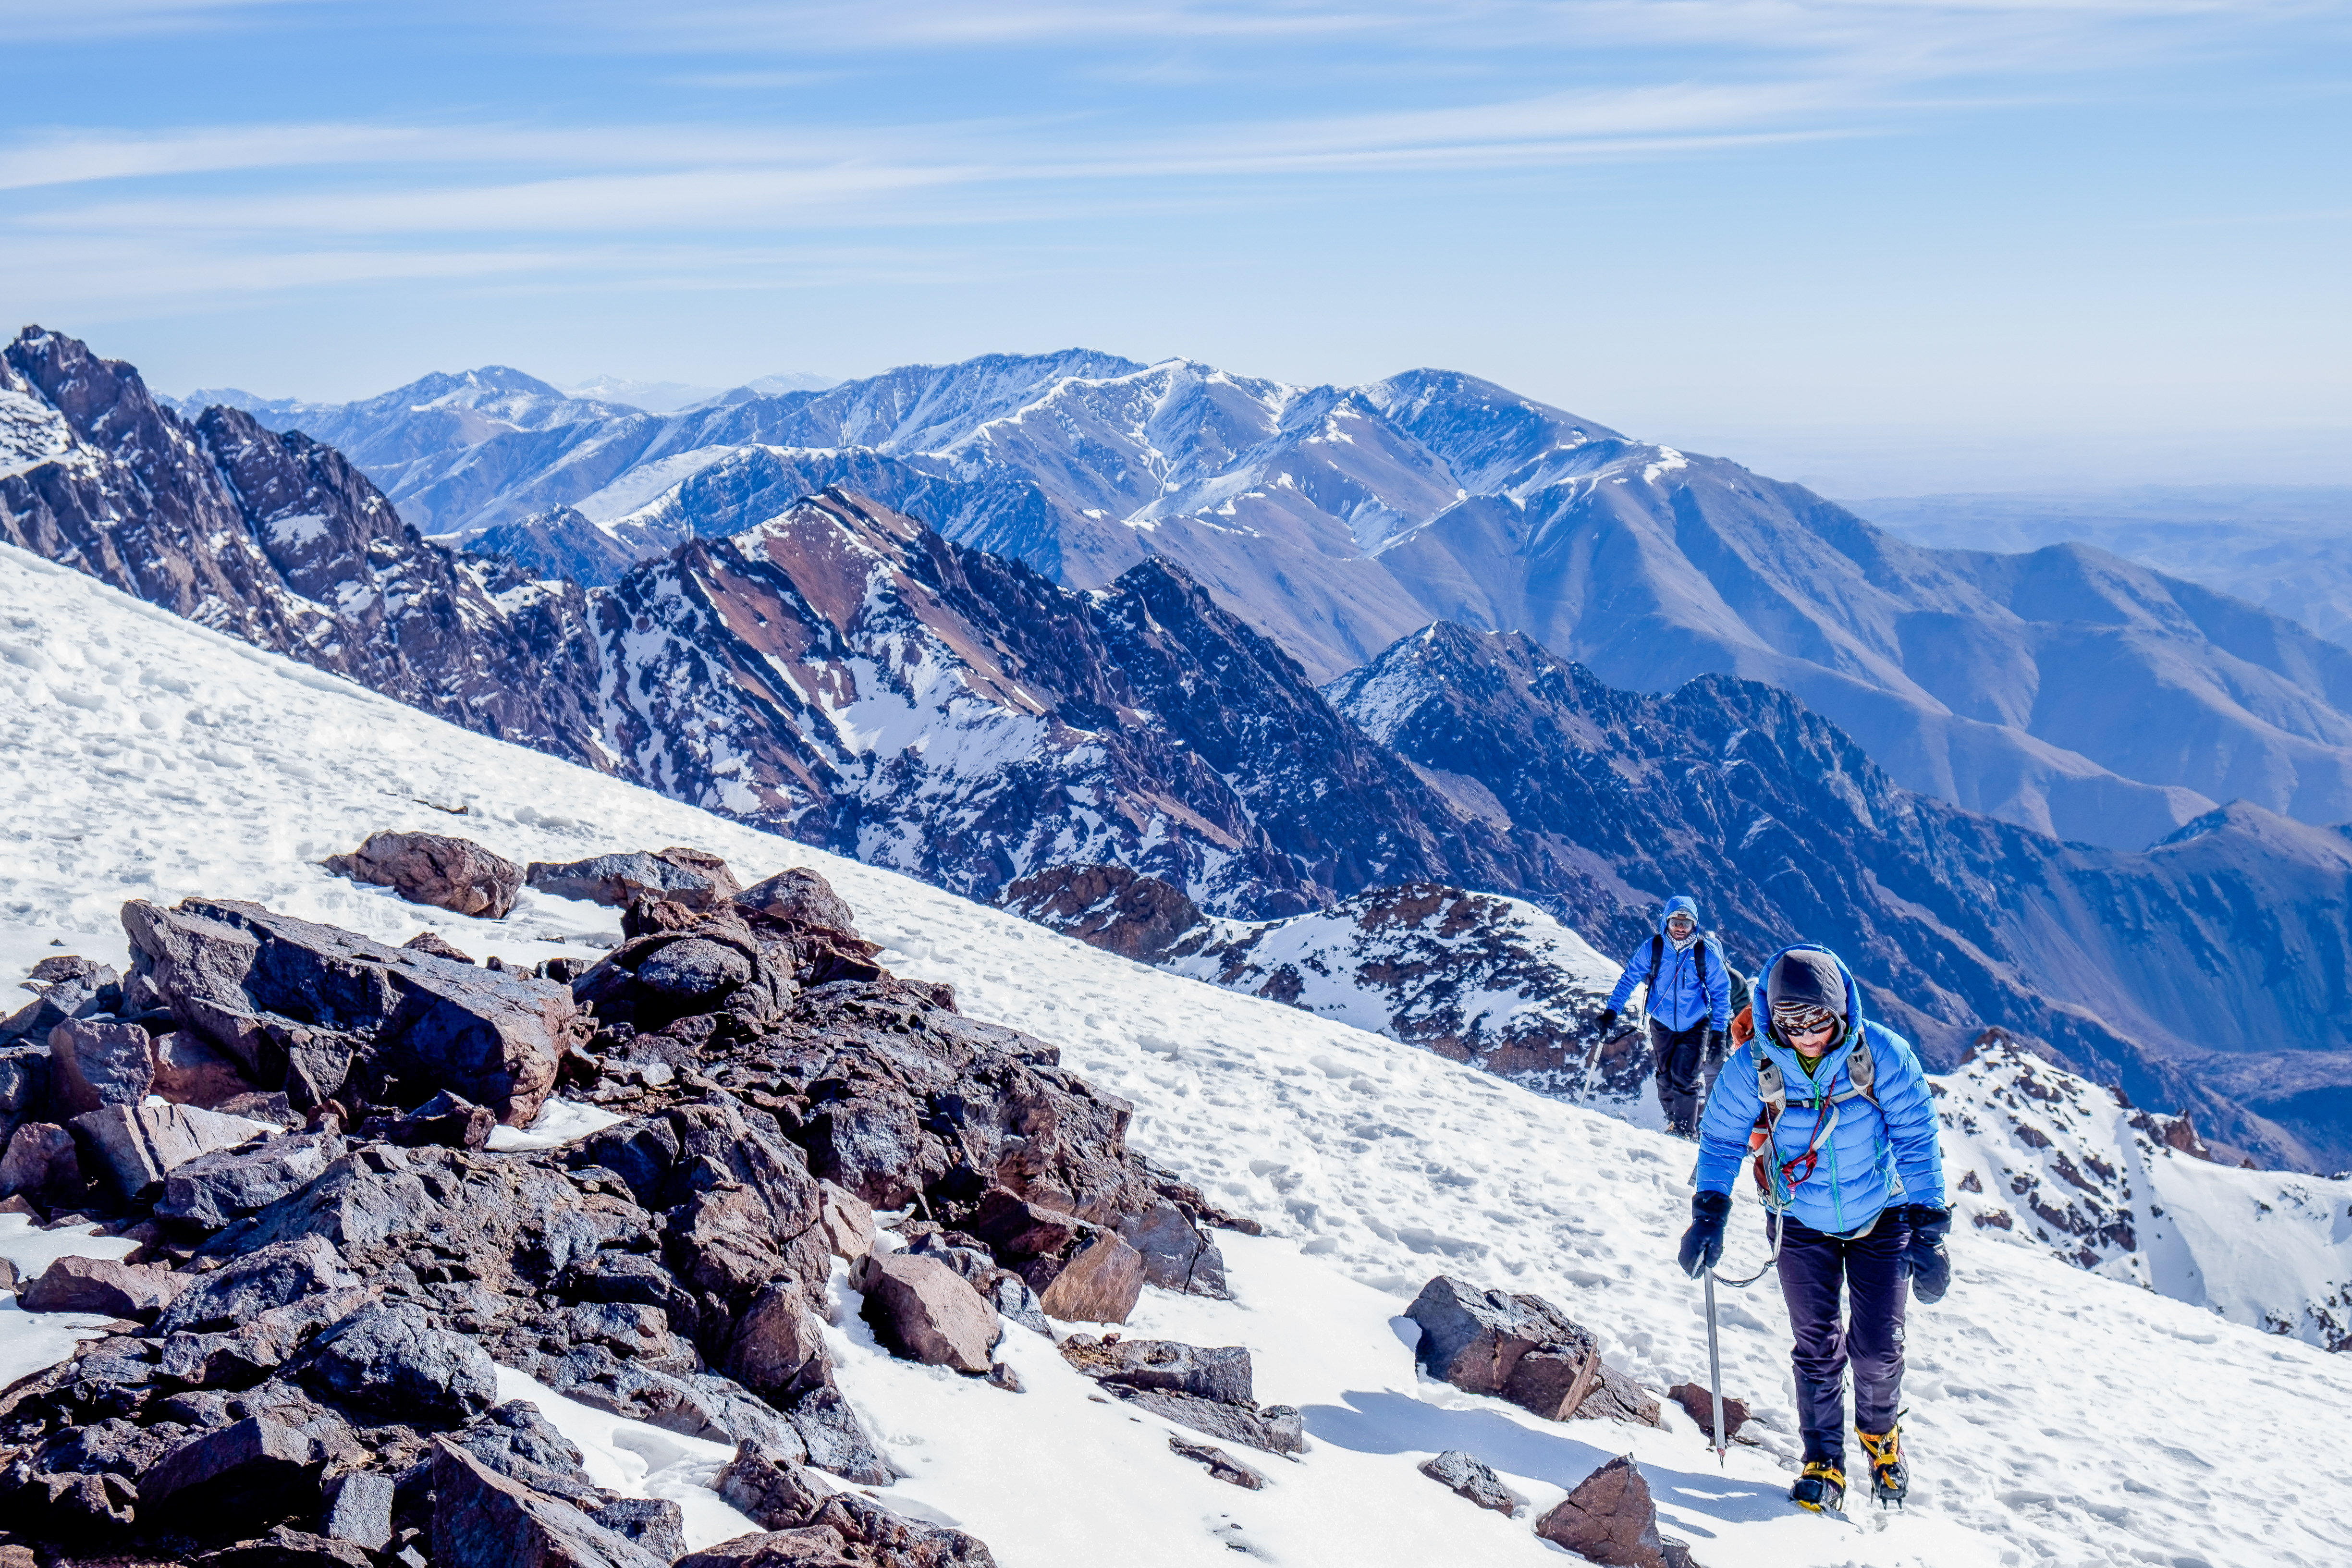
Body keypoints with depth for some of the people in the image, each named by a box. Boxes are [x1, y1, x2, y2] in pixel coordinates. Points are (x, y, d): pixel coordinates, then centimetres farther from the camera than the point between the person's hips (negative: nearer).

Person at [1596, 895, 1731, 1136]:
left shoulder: (1707, 953, -13)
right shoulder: (1652, 948, -11)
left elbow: (1721, 992, -4)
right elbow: (1628, 979, -3)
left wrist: (1718, 1030, -7)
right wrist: (1611, 1010, -10)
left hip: (1695, 1027, -2)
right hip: (1662, 1025, 2)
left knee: (1684, 1078, -13)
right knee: (1666, 1077, 10)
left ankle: (1686, 1131, -2)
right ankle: (1673, 1122, 30)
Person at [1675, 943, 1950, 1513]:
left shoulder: (1883, 1055, -24)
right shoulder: (1752, 1066, -21)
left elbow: (1917, 1141, -17)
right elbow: (1721, 1140, -6)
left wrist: (1928, 1233, -19)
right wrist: (1709, 1215, -17)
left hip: (1881, 1216, -1)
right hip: (1802, 1224, 1)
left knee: (1877, 1347, 3)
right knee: (1817, 1345, 2)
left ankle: (1880, 1433, 33)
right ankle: (1823, 1460, 20)